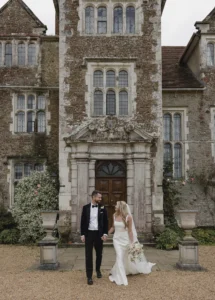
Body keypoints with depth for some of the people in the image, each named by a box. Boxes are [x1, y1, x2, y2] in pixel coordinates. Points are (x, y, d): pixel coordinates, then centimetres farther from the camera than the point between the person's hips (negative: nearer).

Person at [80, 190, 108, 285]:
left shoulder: (102, 208, 0)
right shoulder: (86, 207, -1)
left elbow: (106, 222, 3)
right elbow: (83, 221, 2)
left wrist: (105, 233, -5)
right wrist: (82, 234, -3)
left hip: (99, 234, 1)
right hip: (89, 234, -1)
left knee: (99, 254, 14)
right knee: (88, 255, -1)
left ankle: (98, 270, 38)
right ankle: (89, 276, 6)